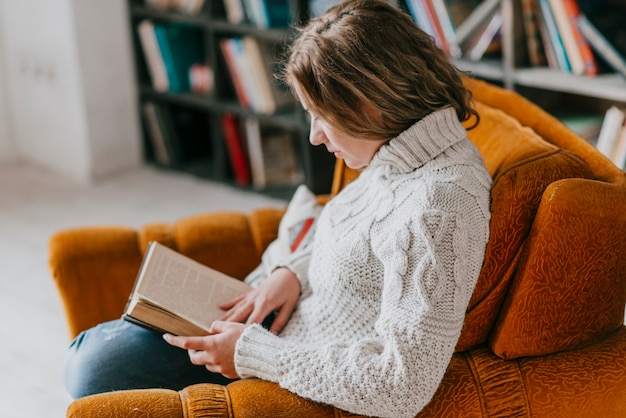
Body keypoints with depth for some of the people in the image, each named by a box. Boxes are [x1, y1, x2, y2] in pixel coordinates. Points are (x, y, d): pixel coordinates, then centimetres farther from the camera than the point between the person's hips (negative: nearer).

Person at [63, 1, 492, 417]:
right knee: (89, 354, 11)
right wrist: (294, 271, -1)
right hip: (291, 325, 9)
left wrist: (253, 352, -25)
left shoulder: (437, 208, -32)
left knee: (93, 367, -3)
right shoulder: (401, 157, -2)